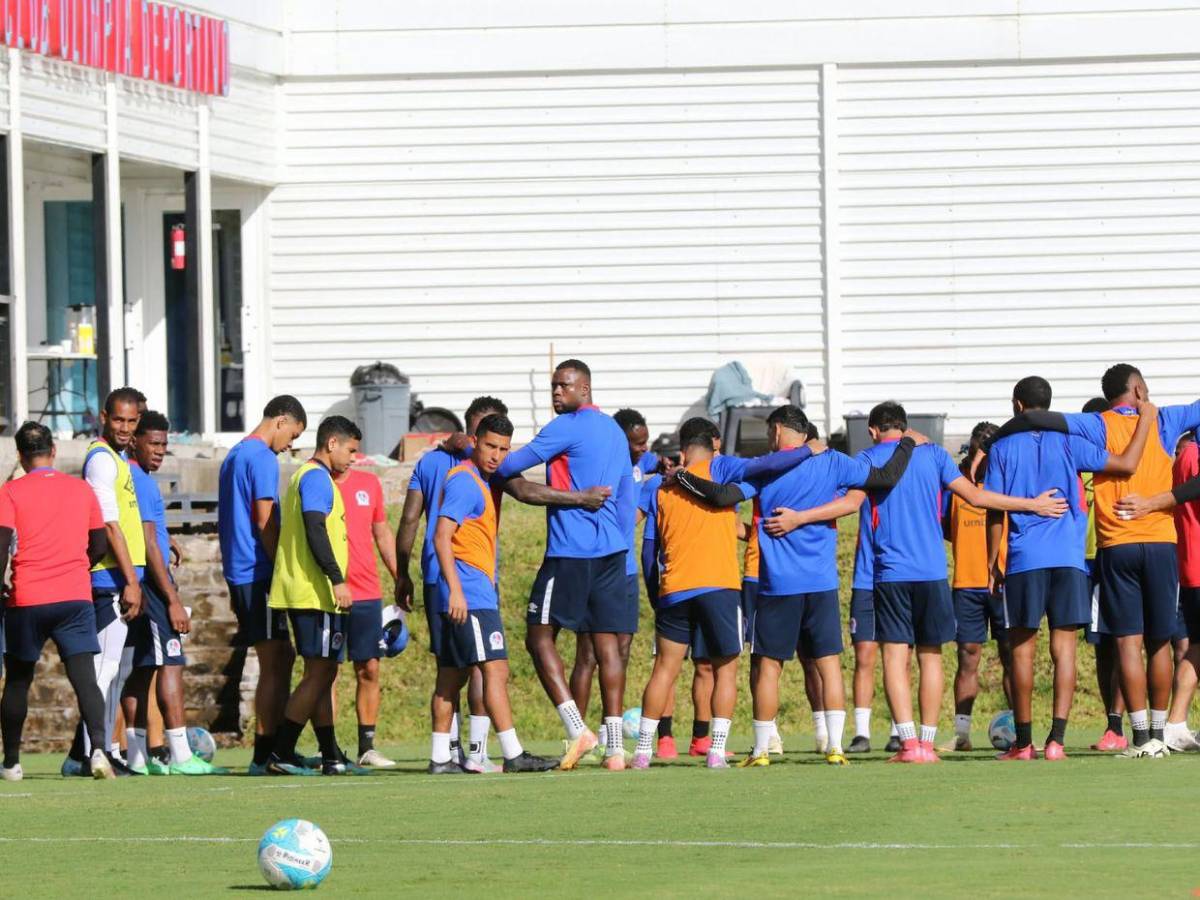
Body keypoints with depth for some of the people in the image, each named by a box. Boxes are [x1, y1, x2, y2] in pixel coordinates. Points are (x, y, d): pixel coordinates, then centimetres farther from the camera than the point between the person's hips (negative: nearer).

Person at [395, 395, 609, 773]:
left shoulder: (429, 462, 13)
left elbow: (409, 520, 10)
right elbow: (524, 491, -20)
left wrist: (402, 575, 14)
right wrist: (580, 498, -20)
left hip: (435, 577, 5)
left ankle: (450, 748, 8)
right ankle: (476, 750, -8)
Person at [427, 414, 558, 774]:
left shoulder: (480, 483, 19)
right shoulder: (464, 481, -11)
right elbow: (442, 536, -20)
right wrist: (455, 590, -26)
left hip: (476, 594, 10)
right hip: (469, 596, -10)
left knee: (451, 677, 9)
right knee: (495, 670, -12)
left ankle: (440, 758, 10)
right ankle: (513, 755, -14)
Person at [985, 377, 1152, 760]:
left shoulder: (1003, 448, 4)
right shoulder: (1068, 443, 4)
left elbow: (995, 511, 1)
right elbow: (1127, 464, 3)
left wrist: (992, 560, 9)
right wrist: (1146, 418, 15)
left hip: (1023, 560, -1)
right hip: (1067, 557, 1)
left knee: (1022, 649, 6)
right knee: (1064, 649, 0)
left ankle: (1023, 741, 8)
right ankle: (1056, 739, -11)